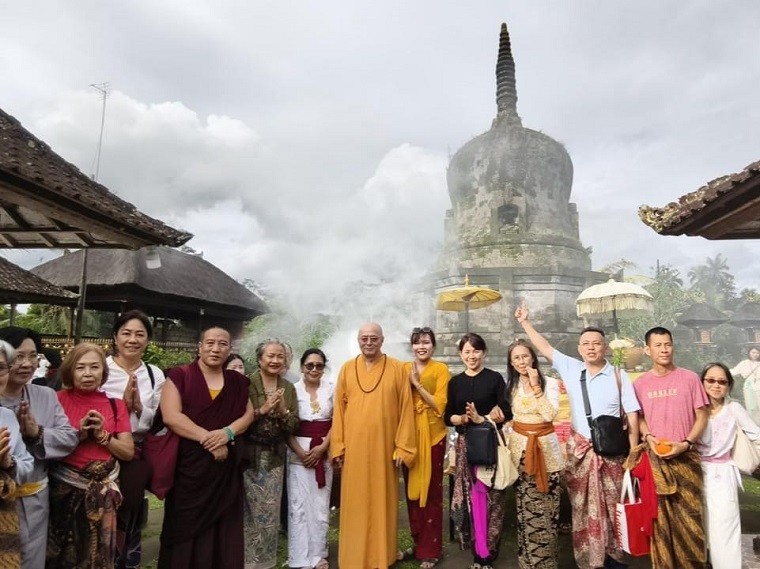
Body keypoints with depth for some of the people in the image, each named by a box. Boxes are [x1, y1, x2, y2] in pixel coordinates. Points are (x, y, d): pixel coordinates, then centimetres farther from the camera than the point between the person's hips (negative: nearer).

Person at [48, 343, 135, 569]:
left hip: (103, 488, 2)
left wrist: (102, 435, -14)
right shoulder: (58, 399, -4)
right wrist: (78, 433, -19)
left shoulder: (115, 404, 0)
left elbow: (128, 452, -1)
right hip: (65, 486, -2)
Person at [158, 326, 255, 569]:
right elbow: (171, 416, -12)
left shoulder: (237, 381, 9)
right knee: (187, 527, 5)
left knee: (223, 526, 9)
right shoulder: (180, 376, -3)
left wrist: (227, 432, -12)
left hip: (226, 466, 4)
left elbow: (249, 414, 7)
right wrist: (207, 438, -17)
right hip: (189, 464, -3)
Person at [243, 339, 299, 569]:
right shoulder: (246, 384, -8)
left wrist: (283, 411, -15)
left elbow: (294, 425, 4)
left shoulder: (289, 388, 4)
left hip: (275, 457, 4)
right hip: (250, 456, -4)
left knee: (271, 511, 11)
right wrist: (262, 410, -22)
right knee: (251, 510, 3)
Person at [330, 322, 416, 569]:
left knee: (382, 502, 9)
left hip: (384, 446, -1)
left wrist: (403, 447, -5)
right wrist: (337, 446, 0)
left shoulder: (397, 368, -2)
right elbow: (339, 409, 4)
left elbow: (405, 409, -2)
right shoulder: (347, 369, 3)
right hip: (353, 447, 1)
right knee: (355, 504, 9)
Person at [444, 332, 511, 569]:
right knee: (469, 497, 3)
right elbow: (448, 417, 5)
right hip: (466, 444, 2)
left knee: (490, 497, 0)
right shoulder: (455, 382, 7)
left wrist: (482, 419, -17)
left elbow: (506, 414, -6)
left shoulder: (495, 378, -1)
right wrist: (465, 418, -13)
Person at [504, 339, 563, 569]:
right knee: (525, 506, 3)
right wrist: (507, 445, 4)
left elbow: (549, 415, -16)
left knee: (546, 507, -2)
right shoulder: (510, 385, 7)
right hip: (519, 447, 2)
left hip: (545, 447, -2)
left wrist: (535, 386, -17)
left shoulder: (550, 382, -3)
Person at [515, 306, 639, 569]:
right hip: (579, 449, 1)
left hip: (611, 450, -1)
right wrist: (525, 322, 7)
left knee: (613, 504, 11)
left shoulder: (619, 376, -3)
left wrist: (633, 452, -5)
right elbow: (544, 347, 6)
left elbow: (632, 415, -2)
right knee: (583, 506, 9)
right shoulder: (570, 368, 0)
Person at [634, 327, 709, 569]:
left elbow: (702, 416, 1)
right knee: (659, 516, 8)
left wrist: (686, 443, -12)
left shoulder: (689, 378, -1)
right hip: (655, 457, 1)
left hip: (686, 457, -1)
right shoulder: (640, 383, 2)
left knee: (689, 516, 3)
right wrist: (649, 438, -8)